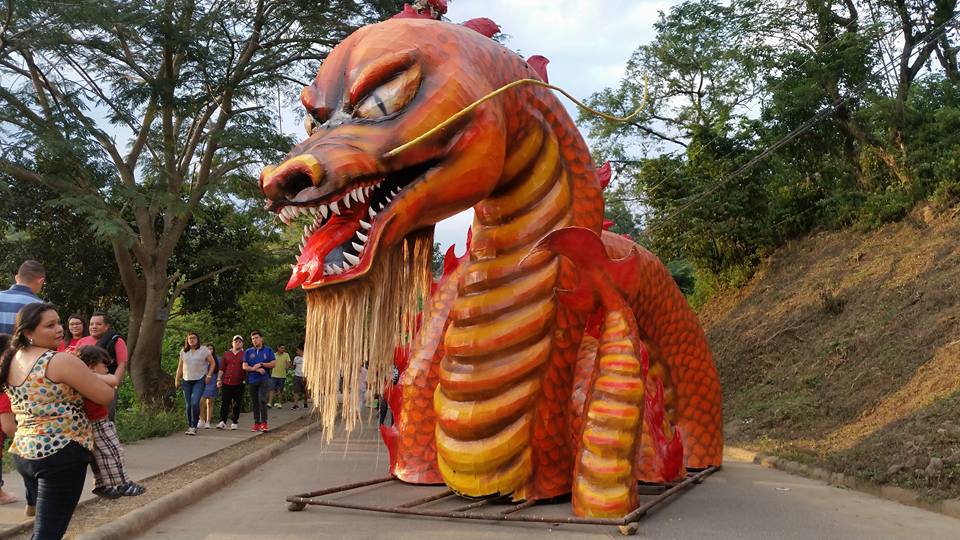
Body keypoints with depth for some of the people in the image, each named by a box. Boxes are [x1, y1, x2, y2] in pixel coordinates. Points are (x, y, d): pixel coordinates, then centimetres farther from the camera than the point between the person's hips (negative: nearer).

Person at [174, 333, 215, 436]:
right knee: (188, 405, 4)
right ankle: (189, 426, 15)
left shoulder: (203, 350, 0)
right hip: (186, 381, 4)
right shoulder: (183, 352, 11)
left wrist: (209, 375, -5)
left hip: (199, 381, -4)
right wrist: (177, 379, 14)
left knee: (195, 403, -18)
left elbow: (212, 363, 4)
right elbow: (180, 366, 17)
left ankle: (194, 427, -11)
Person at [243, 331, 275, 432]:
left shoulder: (268, 350, 6)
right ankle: (256, 423, 13)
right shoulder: (248, 352, 10)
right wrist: (257, 369, -11)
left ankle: (264, 423, -7)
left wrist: (261, 364, -11)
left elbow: (273, 364, 0)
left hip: (264, 380, -3)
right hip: (252, 381, 3)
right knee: (254, 402, 6)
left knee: (262, 400, -14)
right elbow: (245, 367, 2)